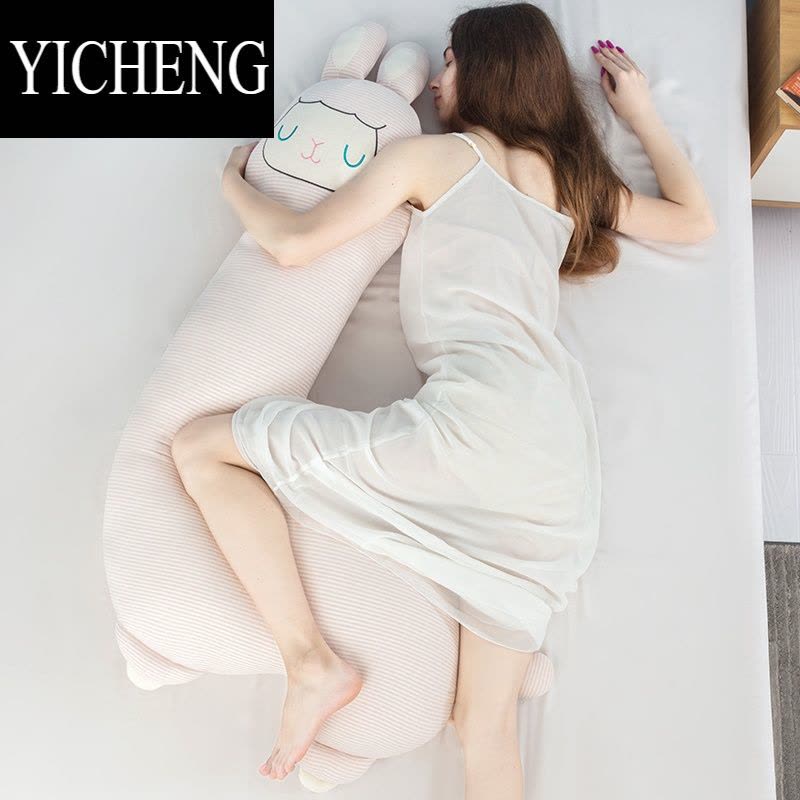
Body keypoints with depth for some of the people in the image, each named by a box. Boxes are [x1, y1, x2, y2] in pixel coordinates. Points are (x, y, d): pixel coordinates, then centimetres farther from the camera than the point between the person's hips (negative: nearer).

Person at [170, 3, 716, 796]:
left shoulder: (431, 153, 10)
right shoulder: (575, 175, 26)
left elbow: (295, 244, 4)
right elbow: (695, 220, 39)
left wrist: (233, 181, 25)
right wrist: (640, 111, 44)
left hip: (478, 414, -8)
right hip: (562, 468, 8)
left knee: (200, 446, 3)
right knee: (487, 723, 11)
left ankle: (311, 663, -5)